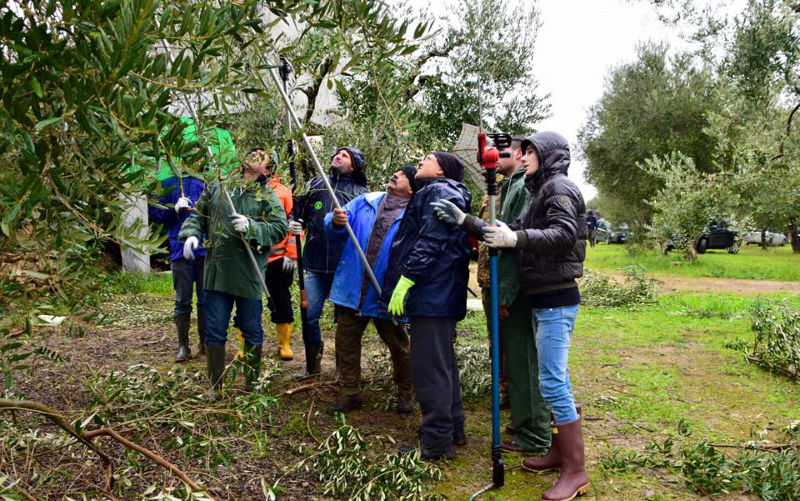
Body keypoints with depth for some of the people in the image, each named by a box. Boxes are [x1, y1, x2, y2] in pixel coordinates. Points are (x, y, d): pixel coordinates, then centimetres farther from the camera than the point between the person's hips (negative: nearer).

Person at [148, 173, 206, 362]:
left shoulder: (205, 183, 9)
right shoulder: (168, 185, 7)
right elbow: (155, 212, 3)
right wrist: (175, 208, -14)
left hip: (205, 249, 1)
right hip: (180, 251, -1)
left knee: (206, 299, 7)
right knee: (182, 300, 4)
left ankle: (205, 343, 19)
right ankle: (183, 346, 13)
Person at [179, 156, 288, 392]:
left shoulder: (268, 196, 2)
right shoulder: (215, 187, 11)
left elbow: (280, 228, -8)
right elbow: (198, 215, 16)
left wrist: (251, 226, -20)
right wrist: (191, 234, -3)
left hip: (249, 275, -2)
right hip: (217, 272, 2)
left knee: (252, 332, 9)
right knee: (214, 332, 7)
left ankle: (251, 385, 25)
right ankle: (215, 388, 21)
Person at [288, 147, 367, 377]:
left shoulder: (360, 192, 4)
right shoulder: (315, 184, 11)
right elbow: (298, 211, 14)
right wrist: (293, 224, -6)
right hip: (316, 264, 2)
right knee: (309, 316, 3)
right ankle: (312, 365, 22)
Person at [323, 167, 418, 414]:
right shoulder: (365, 202, 6)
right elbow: (333, 232, -1)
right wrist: (336, 221, -25)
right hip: (352, 289, 4)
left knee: (398, 347, 10)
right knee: (346, 343, 12)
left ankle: (405, 394, 31)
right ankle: (351, 394, 28)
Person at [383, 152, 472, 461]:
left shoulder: (438, 191, -8)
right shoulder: (446, 193, 23)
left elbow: (430, 241, -20)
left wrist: (406, 279, -22)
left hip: (432, 293, -11)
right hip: (443, 293, 11)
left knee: (429, 367, -7)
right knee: (443, 363, 17)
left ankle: (436, 443, -1)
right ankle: (452, 429, 28)